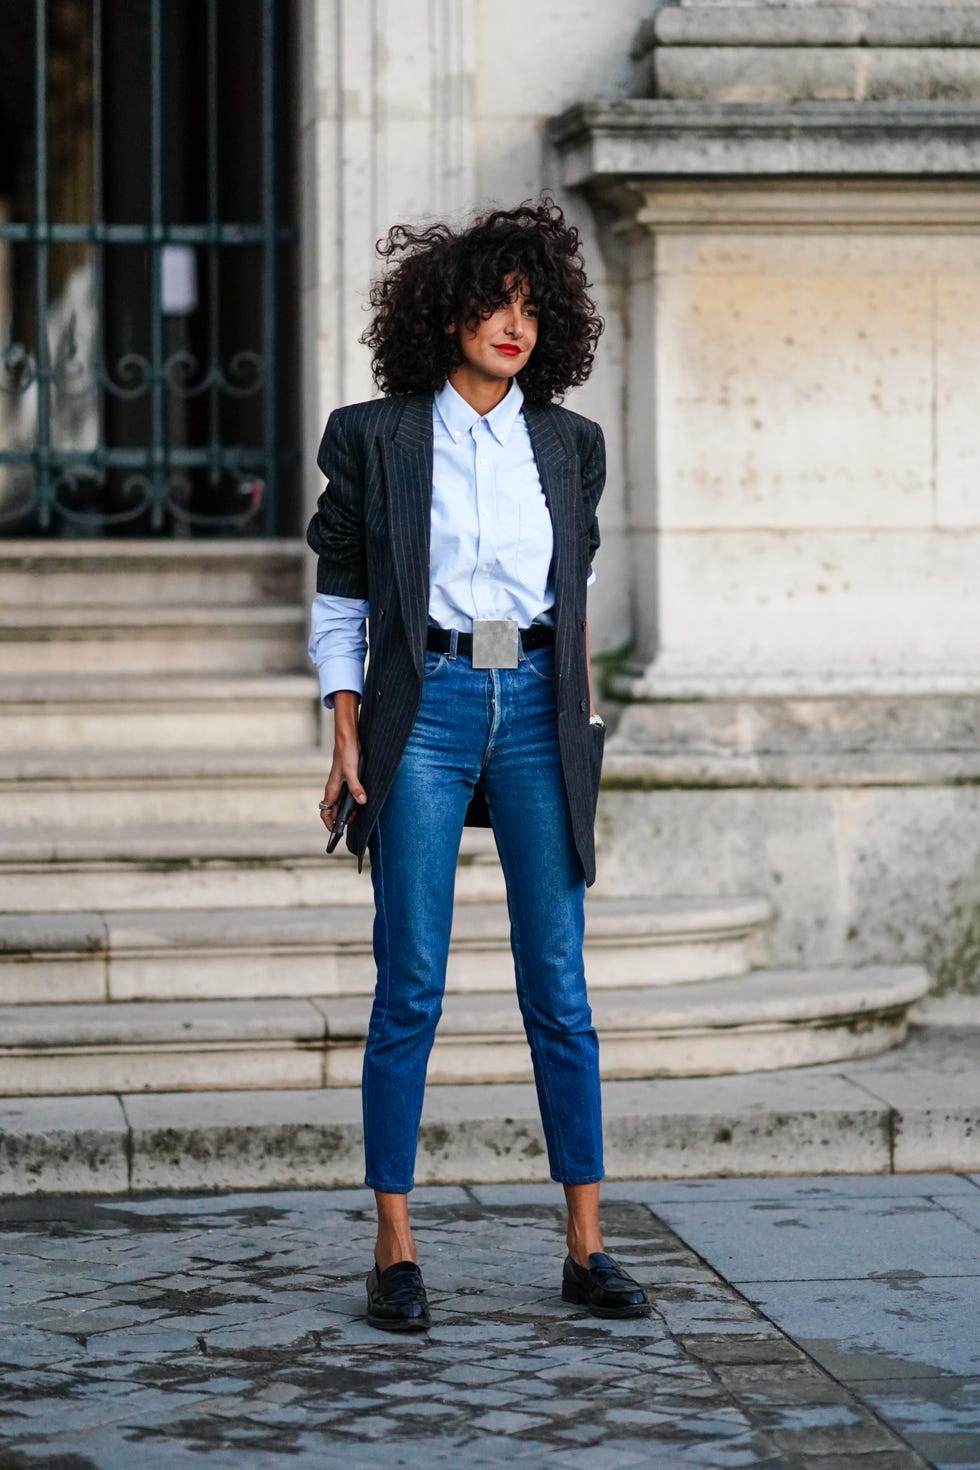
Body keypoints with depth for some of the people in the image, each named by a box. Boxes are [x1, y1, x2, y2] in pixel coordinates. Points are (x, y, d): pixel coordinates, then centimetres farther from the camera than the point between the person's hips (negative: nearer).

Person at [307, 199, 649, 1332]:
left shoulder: (566, 444, 11)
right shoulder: (375, 437, 2)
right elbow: (338, 596, 5)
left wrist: (584, 723, 13)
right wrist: (347, 736, -3)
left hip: (536, 714, 3)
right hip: (424, 708, -2)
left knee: (559, 986, 1)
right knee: (409, 990, -2)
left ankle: (586, 1248, 6)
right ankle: (395, 1251, 4)